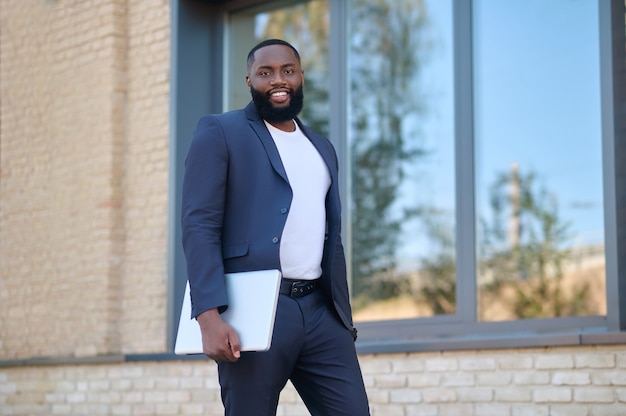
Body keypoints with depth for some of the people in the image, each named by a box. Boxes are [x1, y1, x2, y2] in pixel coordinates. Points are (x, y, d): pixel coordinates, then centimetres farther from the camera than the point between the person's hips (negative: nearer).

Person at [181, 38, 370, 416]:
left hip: (320, 310, 5)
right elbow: (200, 225, -7)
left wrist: (343, 315, 17)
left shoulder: (322, 147, 20)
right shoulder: (220, 132, 2)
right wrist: (209, 317, -18)